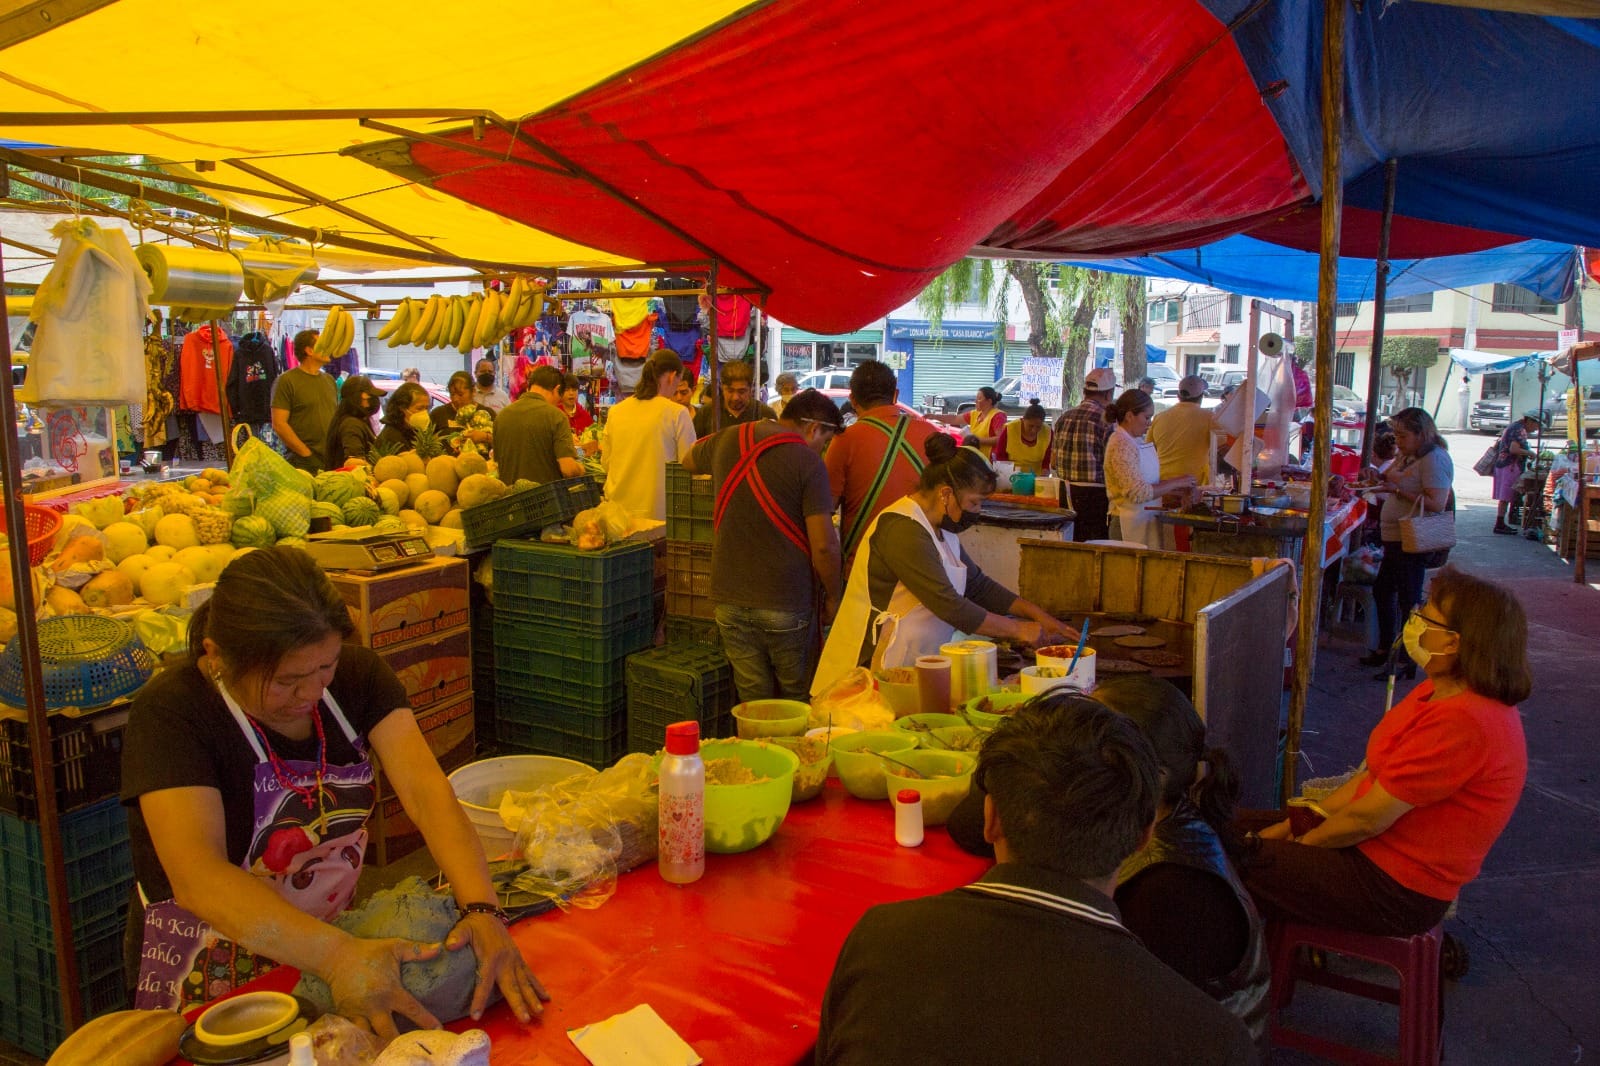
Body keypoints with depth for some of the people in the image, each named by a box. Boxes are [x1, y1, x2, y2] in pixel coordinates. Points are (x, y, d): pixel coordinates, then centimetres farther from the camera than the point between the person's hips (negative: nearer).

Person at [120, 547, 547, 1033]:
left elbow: (426, 792, -11)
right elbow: (198, 878, -26)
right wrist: (339, 957, -38)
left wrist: (482, 912, -26)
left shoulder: (356, 674, -1)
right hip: (213, 990, -3)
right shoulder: (170, 714, -14)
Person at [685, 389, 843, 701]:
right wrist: (832, 597, -1)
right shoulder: (807, 461, -11)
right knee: (795, 704, 12)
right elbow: (823, 545, -15)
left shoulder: (727, 439, 5)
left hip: (730, 597, 5)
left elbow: (690, 462, 28)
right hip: (786, 603, -4)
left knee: (753, 700, 13)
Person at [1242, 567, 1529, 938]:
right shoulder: (1438, 692, 5)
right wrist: (1293, 825, 4)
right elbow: (1372, 775, 9)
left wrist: (1301, 842, -7)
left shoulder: (1463, 722, -28)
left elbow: (1367, 818, -24)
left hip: (1397, 890, -10)